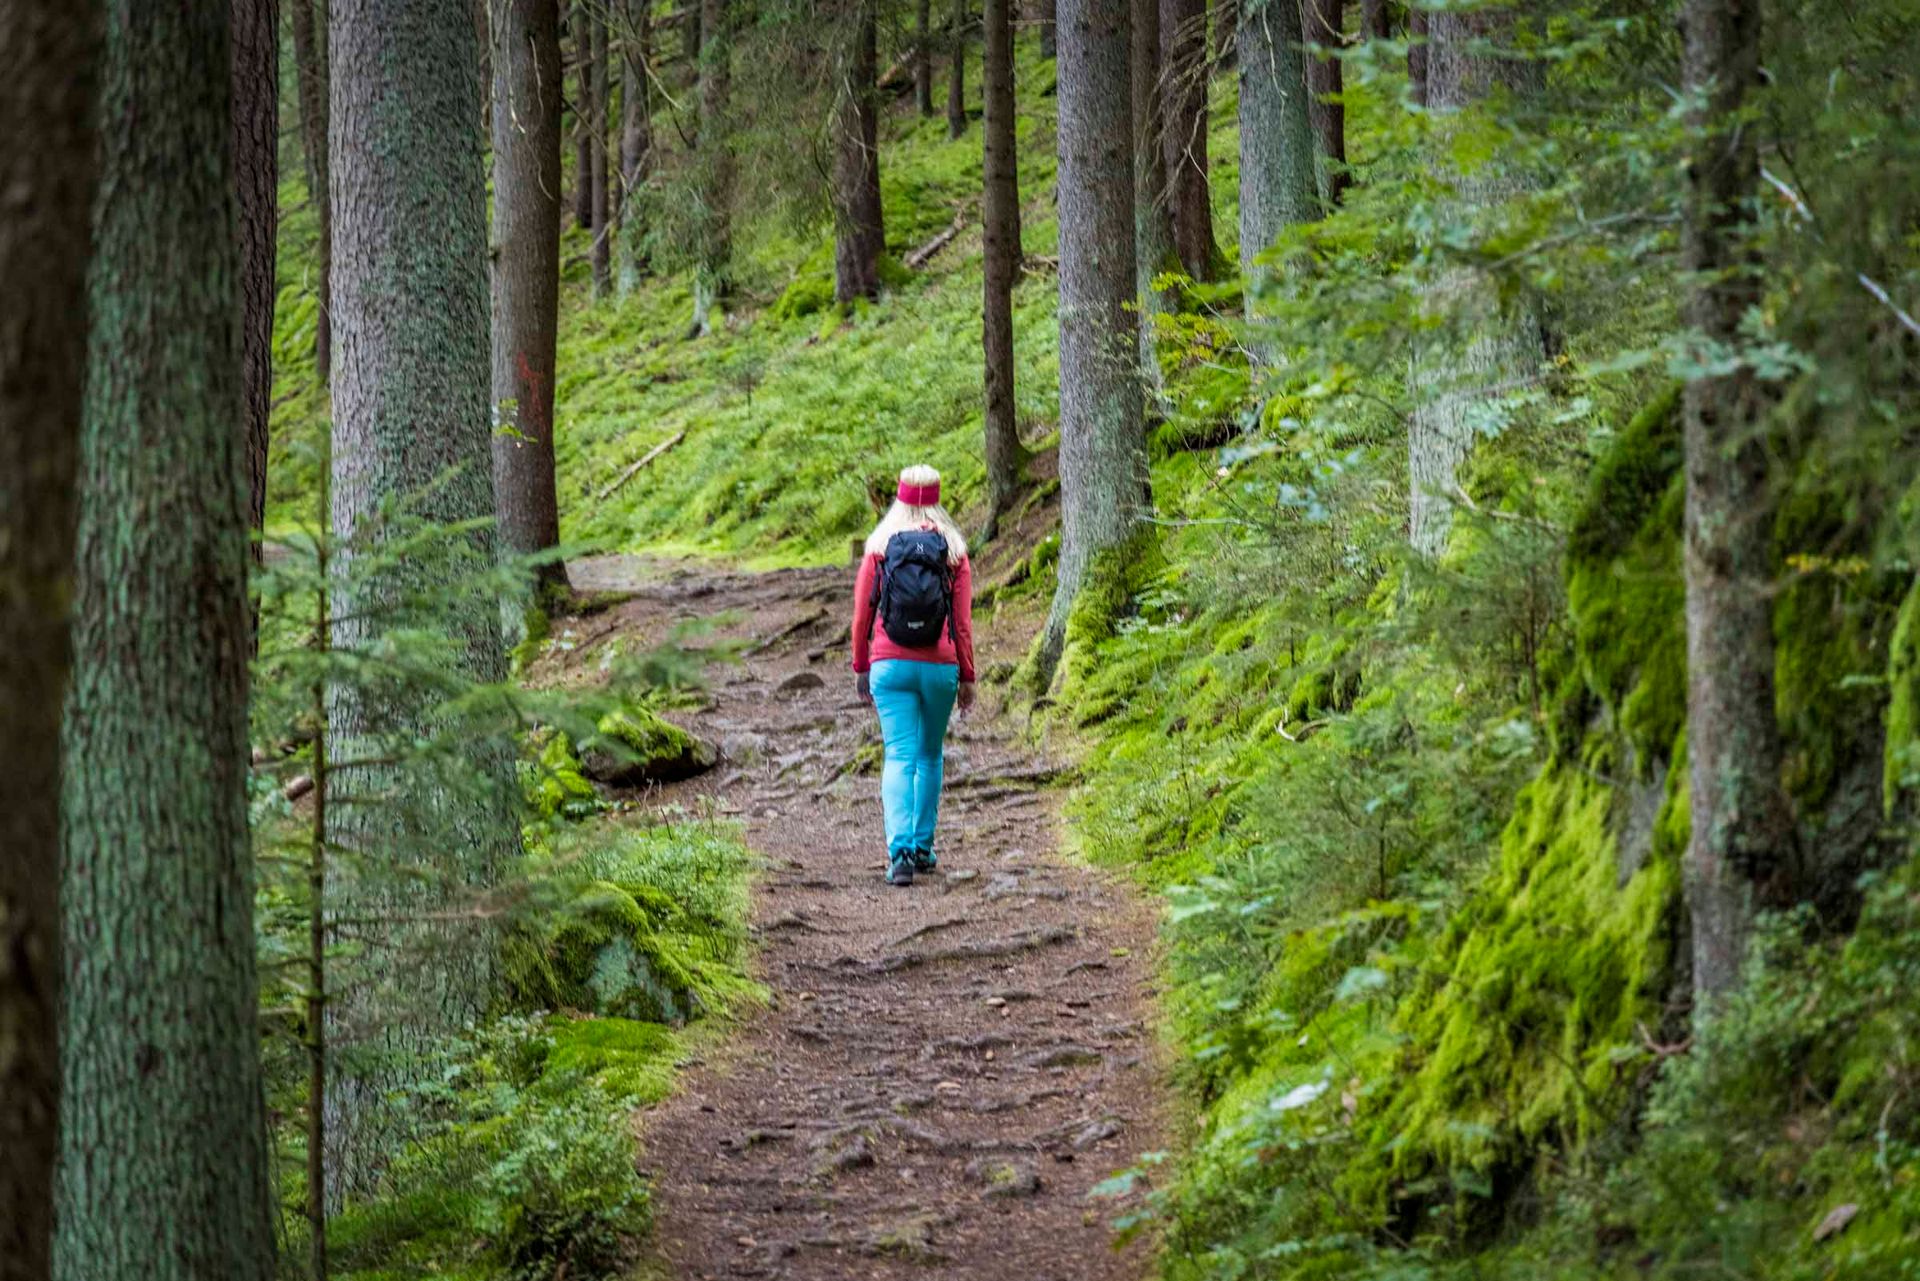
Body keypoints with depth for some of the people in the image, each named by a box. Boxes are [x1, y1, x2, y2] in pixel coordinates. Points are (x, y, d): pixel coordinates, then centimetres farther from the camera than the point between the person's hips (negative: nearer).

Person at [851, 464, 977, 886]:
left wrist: (860, 667, 14)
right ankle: (923, 846, 23)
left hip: (890, 665, -1)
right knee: (931, 754, 19)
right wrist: (967, 676, 5)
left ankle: (900, 851, -20)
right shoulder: (953, 550, 1)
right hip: (940, 667, 1)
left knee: (899, 756, -5)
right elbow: (963, 620, -1)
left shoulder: (880, 546, 1)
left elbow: (862, 613, 3)